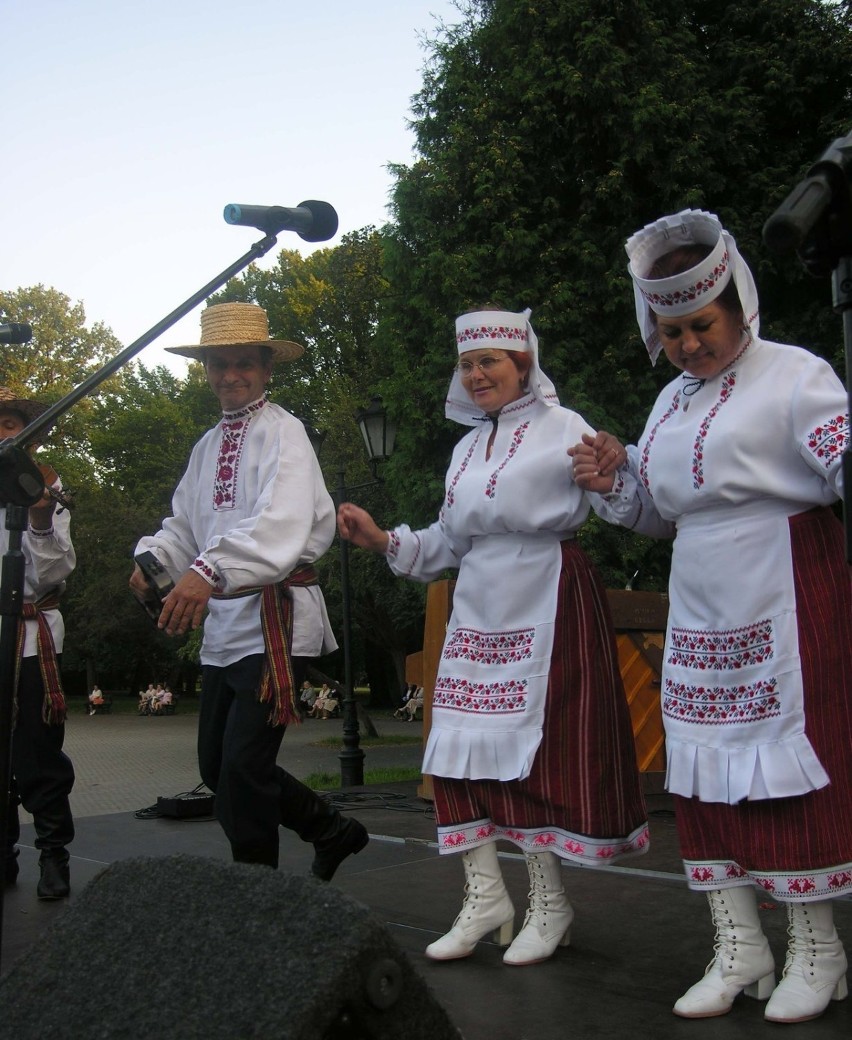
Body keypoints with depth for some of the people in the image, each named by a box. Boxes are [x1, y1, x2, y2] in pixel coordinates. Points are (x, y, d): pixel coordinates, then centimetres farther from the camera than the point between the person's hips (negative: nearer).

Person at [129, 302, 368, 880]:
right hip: (223, 620, 9)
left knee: (243, 766, -9)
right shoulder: (208, 446, 16)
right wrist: (154, 557, -7)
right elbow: (186, 524, 16)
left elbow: (280, 523, -27)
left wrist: (208, 570, -41)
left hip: (275, 618, -9)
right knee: (217, 766, 14)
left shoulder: (282, 433, -9)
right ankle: (334, 832, 31)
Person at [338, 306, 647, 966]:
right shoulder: (467, 446, 18)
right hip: (478, 614, 7)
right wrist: (385, 541, 9)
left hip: (548, 607, -7)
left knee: (542, 749, -2)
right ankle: (485, 895, 16)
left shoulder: (563, 429, -4)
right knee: (463, 748, 4)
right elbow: (449, 542, 20)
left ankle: (550, 903, 14)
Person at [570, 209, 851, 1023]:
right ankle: (738, 948, 20)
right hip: (698, 619, 7)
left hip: (784, 616, -7)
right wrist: (610, 484, 5)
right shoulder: (670, 402, 15)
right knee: (704, 774, 7)